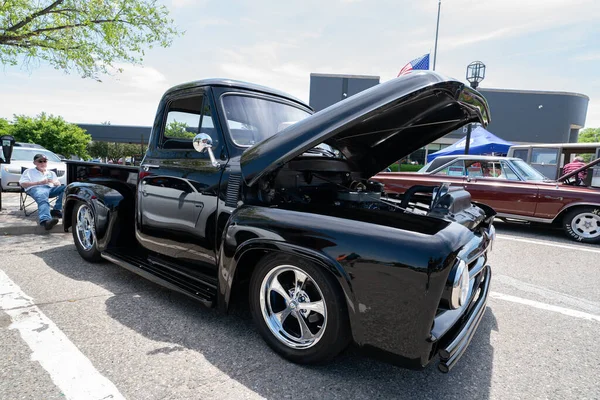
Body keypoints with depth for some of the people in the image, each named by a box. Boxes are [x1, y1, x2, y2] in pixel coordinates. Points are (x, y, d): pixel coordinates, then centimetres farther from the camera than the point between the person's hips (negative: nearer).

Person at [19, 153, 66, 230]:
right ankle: (45, 220, -69)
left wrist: (53, 182, 4)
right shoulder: (29, 171, 28)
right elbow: (23, 184, 11)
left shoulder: (51, 173, 39)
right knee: (43, 199, -42)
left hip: (50, 188, 4)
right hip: (35, 188, -4)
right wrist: (39, 182, -3)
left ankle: (57, 210, -38)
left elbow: (59, 184, 28)